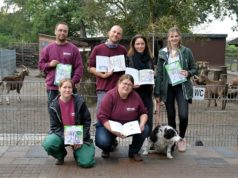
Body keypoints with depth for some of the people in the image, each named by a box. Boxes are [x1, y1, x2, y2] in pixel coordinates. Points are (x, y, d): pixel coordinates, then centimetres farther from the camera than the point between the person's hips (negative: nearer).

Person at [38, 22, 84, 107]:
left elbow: (79, 67, -1)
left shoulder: (73, 49, 3)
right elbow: (40, 65, 11)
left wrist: (73, 81, -13)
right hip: (52, 87, 2)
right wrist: (49, 64, -10)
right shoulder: (47, 49, 9)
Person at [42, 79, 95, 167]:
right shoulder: (54, 106, -7)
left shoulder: (80, 101, -10)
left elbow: (87, 121, -4)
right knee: (48, 144, -31)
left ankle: (77, 151, 21)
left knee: (87, 162, -18)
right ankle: (61, 155, 6)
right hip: (61, 134, 1)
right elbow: (54, 126, -6)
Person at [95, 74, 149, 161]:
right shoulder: (110, 96, -19)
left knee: (145, 129, -22)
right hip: (109, 125, -3)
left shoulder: (135, 96, -8)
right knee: (102, 141, -30)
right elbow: (102, 117, -22)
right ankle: (107, 148, 12)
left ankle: (134, 151, 4)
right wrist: (114, 131, -34)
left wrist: (142, 123, -20)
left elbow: (143, 113, 3)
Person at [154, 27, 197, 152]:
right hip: (168, 88, 1)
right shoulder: (162, 53, 2)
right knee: (170, 116, 8)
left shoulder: (186, 51, -1)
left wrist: (188, 73, -17)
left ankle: (181, 138, 16)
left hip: (182, 87, -1)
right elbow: (159, 73, 2)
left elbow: (194, 69, 7)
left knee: (183, 115, -11)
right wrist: (157, 92, -1)